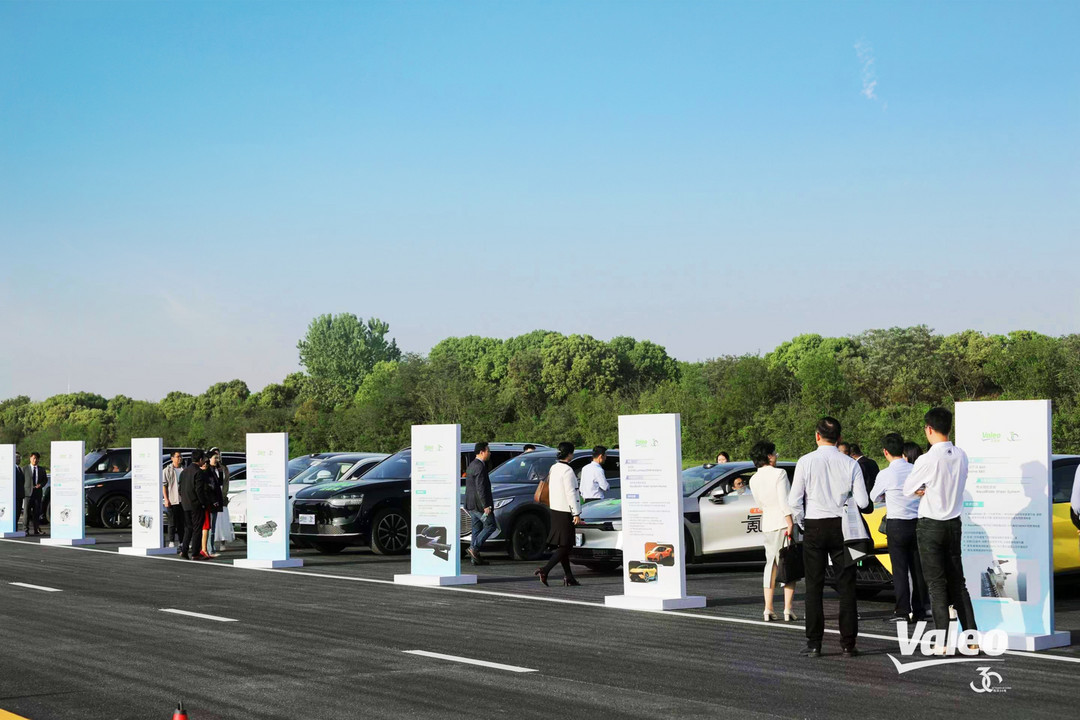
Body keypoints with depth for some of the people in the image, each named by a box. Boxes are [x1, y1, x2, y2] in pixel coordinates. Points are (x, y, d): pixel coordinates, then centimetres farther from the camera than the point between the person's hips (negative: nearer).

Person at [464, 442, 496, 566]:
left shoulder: (471, 465, 17)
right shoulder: (480, 467, -15)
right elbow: (480, 487, -21)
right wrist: (486, 506, -21)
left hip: (471, 504, 10)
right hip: (479, 503, -10)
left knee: (477, 528, 11)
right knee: (490, 525, -2)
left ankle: (475, 557, 10)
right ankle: (474, 548, -8)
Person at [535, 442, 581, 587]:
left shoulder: (553, 468, 11)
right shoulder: (567, 471, -16)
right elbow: (571, 493, -18)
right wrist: (576, 514, -16)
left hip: (555, 509, 9)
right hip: (565, 511, -9)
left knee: (563, 546, 12)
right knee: (565, 546, -5)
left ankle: (568, 577, 15)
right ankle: (544, 570, -16)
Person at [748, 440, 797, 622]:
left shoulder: (753, 480, 7)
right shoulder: (779, 473, -10)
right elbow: (784, 501, -17)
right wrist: (790, 523, -16)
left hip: (767, 524, 5)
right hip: (784, 523, -5)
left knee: (771, 564, 12)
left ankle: (768, 609, 8)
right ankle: (787, 610, -2)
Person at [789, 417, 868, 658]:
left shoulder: (806, 461, -5)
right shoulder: (850, 464, -2)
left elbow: (794, 499, -7)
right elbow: (863, 501, -4)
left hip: (814, 527, -1)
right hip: (841, 526, 1)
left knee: (814, 586, 4)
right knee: (846, 586, 6)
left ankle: (814, 644, 3)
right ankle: (848, 644, 5)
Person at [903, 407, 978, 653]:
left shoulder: (927, 460, -19)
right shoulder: (961, 456, 0)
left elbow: (908, 490, -7)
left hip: (931, 525, -6)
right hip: (954, 523, 6)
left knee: (936, 584, -1)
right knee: (957, 582, 13)